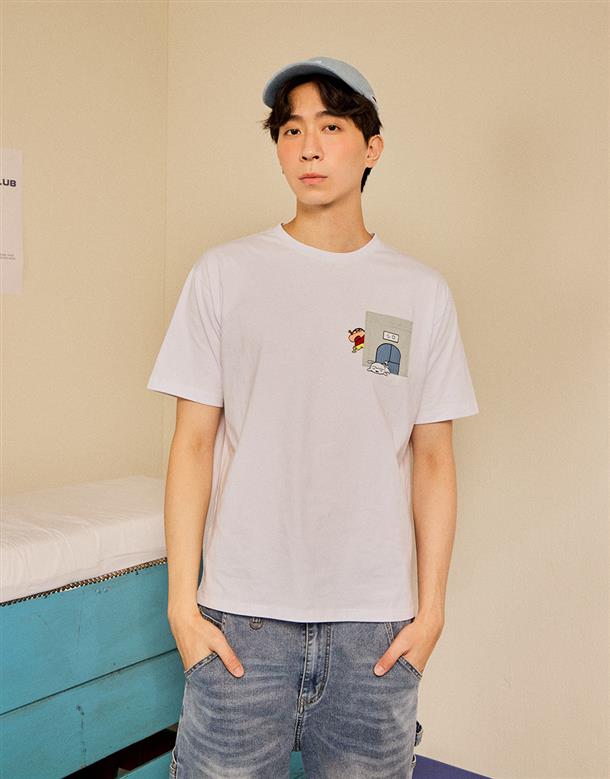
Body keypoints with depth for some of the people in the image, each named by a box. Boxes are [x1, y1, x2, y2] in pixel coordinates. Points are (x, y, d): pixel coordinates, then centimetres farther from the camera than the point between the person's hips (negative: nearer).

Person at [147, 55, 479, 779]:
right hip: (242, 619, -1)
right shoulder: (224, 273, 1)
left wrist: (431, 610, 1)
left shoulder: (423, 293, 4)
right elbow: (193, 443, -1)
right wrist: (182, 604, -4)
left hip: (375, 624, 1)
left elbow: (434, 459, 5)